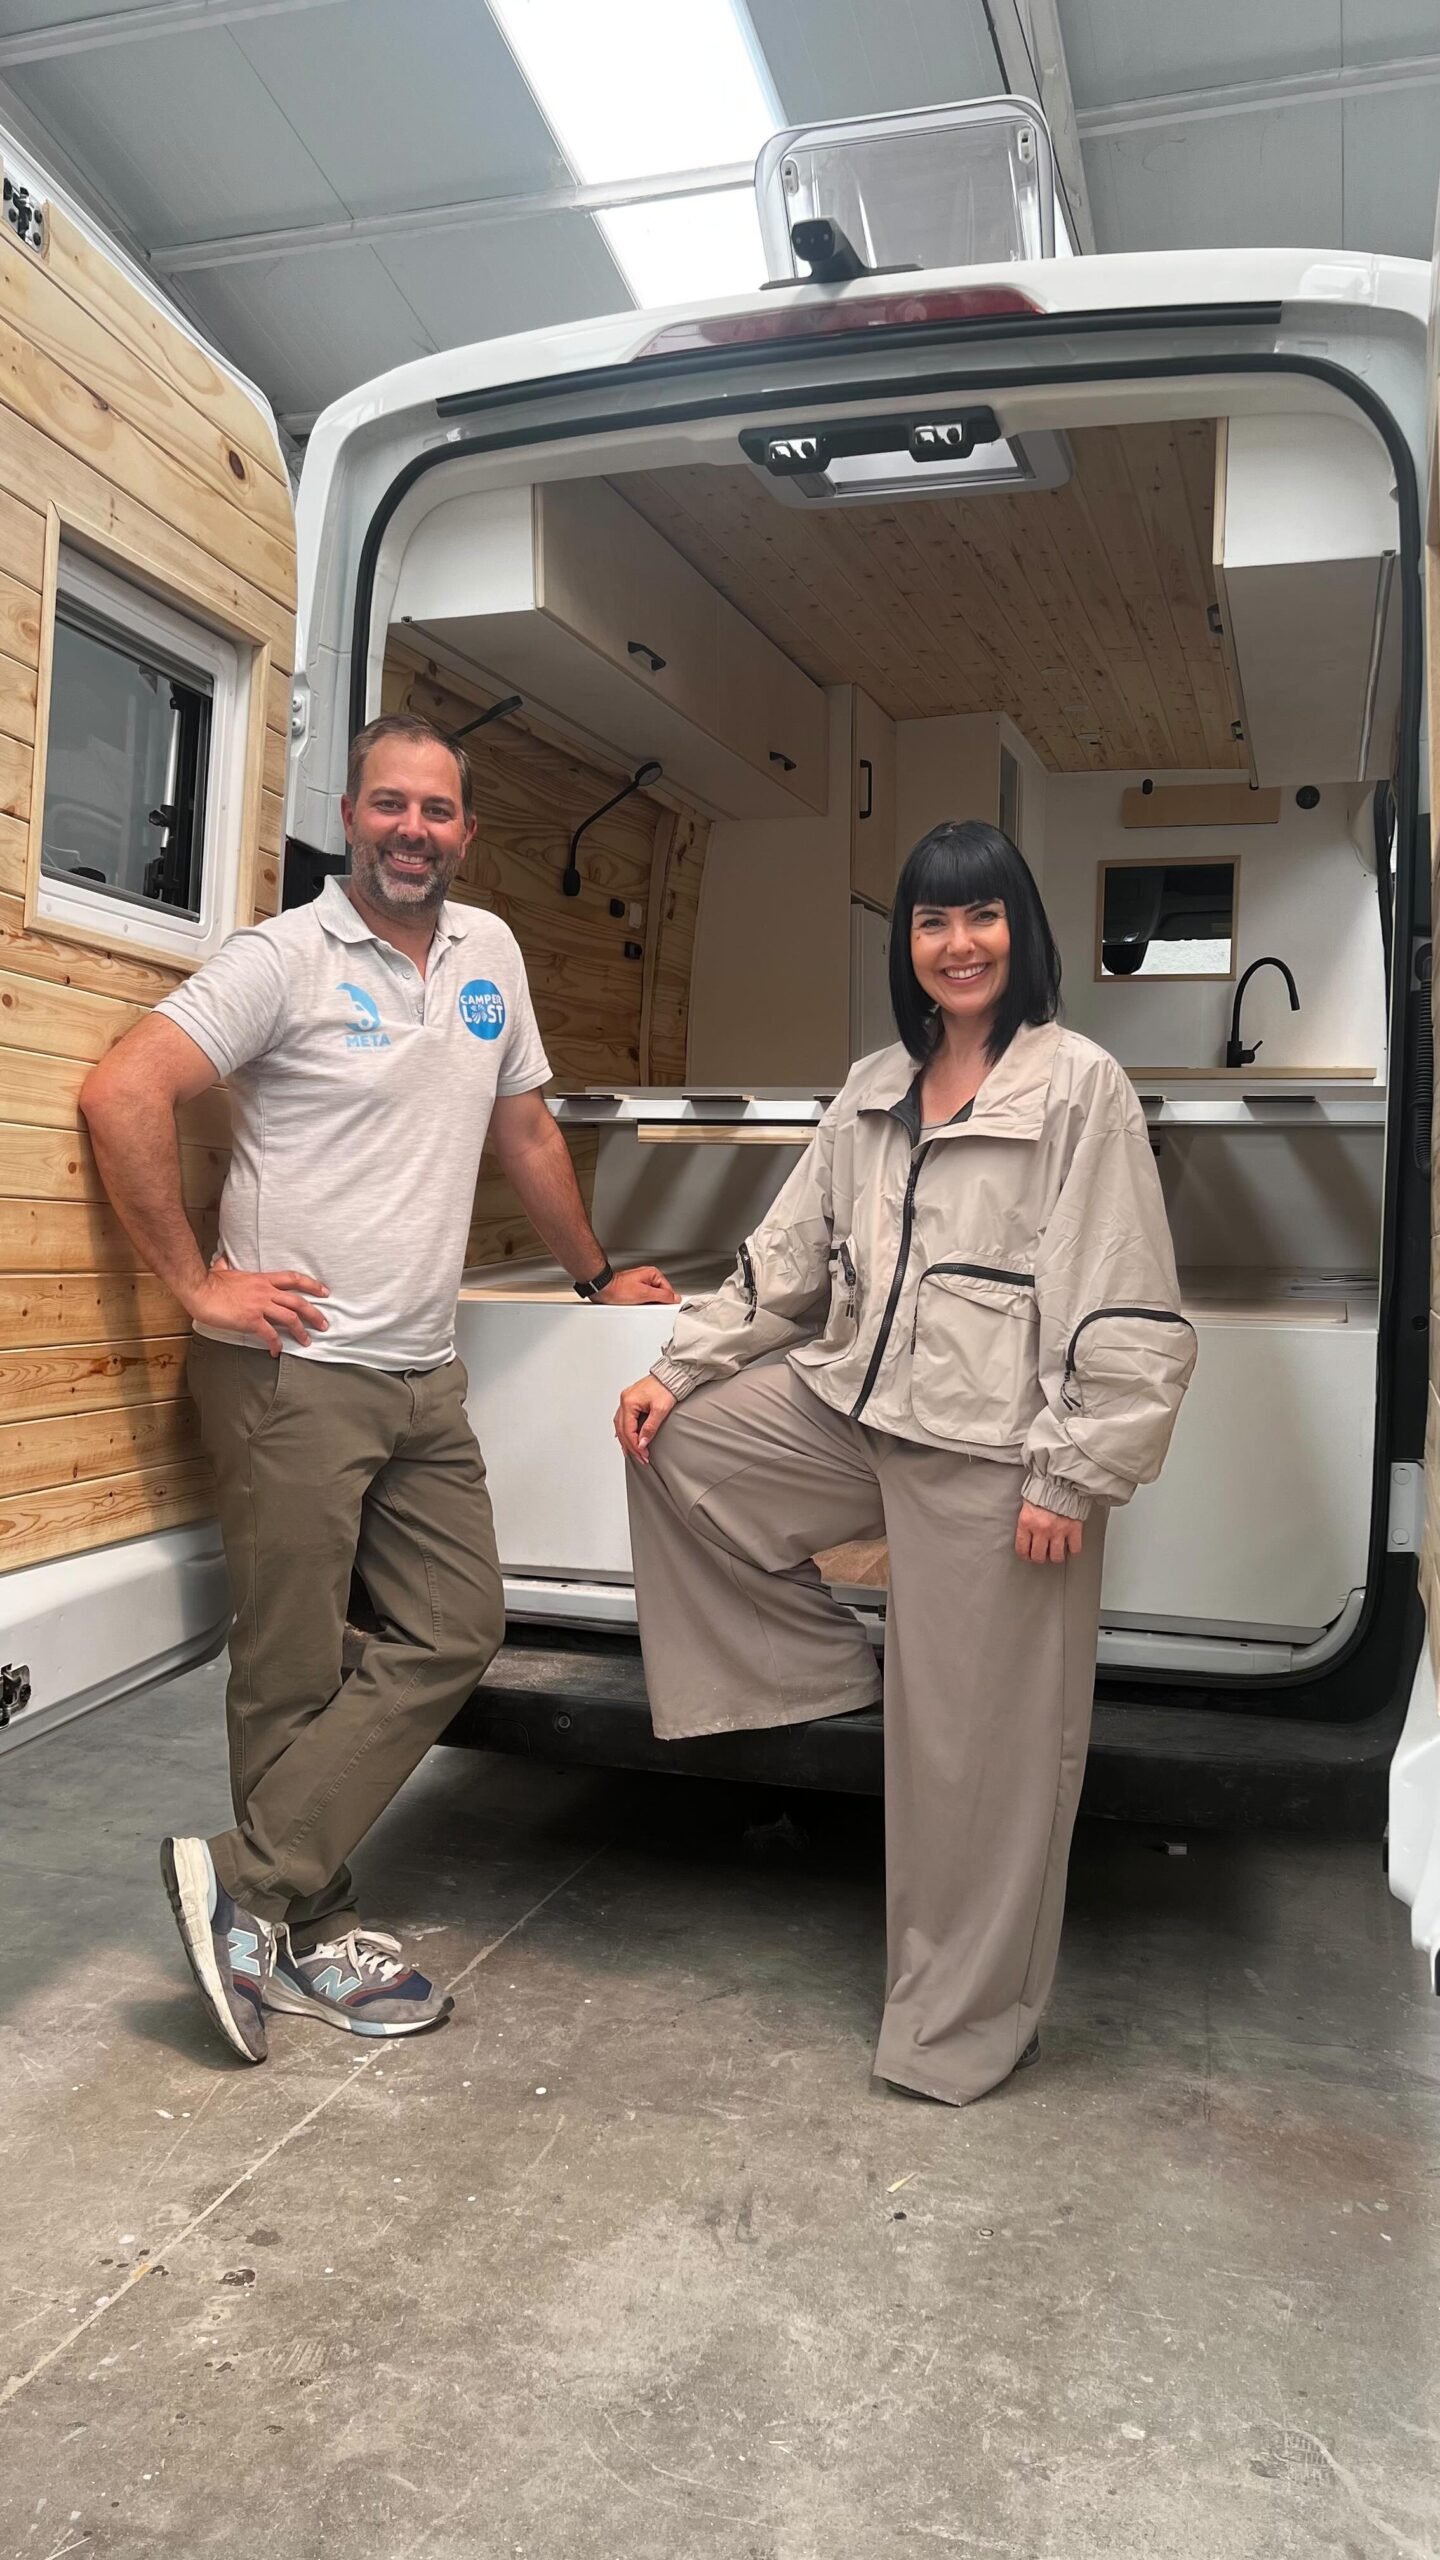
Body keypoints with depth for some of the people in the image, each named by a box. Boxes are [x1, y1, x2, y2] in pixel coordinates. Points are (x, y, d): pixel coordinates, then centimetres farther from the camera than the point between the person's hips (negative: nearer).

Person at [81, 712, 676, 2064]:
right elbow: (121, 1092, -15)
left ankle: (254, 1888, 12)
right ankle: (305, 1932, 18)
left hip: (424, 1378, 7)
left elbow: (524, 1129, 23)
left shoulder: (489, 951, 13)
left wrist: (595, 1274, 28)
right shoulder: (284, 958, -7)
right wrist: (196, 1282, -15)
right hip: (294, 1371, -7)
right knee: (293, 1671, 2)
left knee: (453, 1635, 4)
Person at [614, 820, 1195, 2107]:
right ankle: (821, 1666, 15)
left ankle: (964, 2023, 25)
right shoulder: (874, 1091, 11)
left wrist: (1071, 1476, -15)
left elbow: (1128, 1313, -11)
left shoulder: (1080, 1087, -8)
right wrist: (679, 1369, 4)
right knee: (673, 1443, 0)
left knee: (975, 1748, 3)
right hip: (857, 1410, 7)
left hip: (993, 1453, -6)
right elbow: (787, 1259, 14)